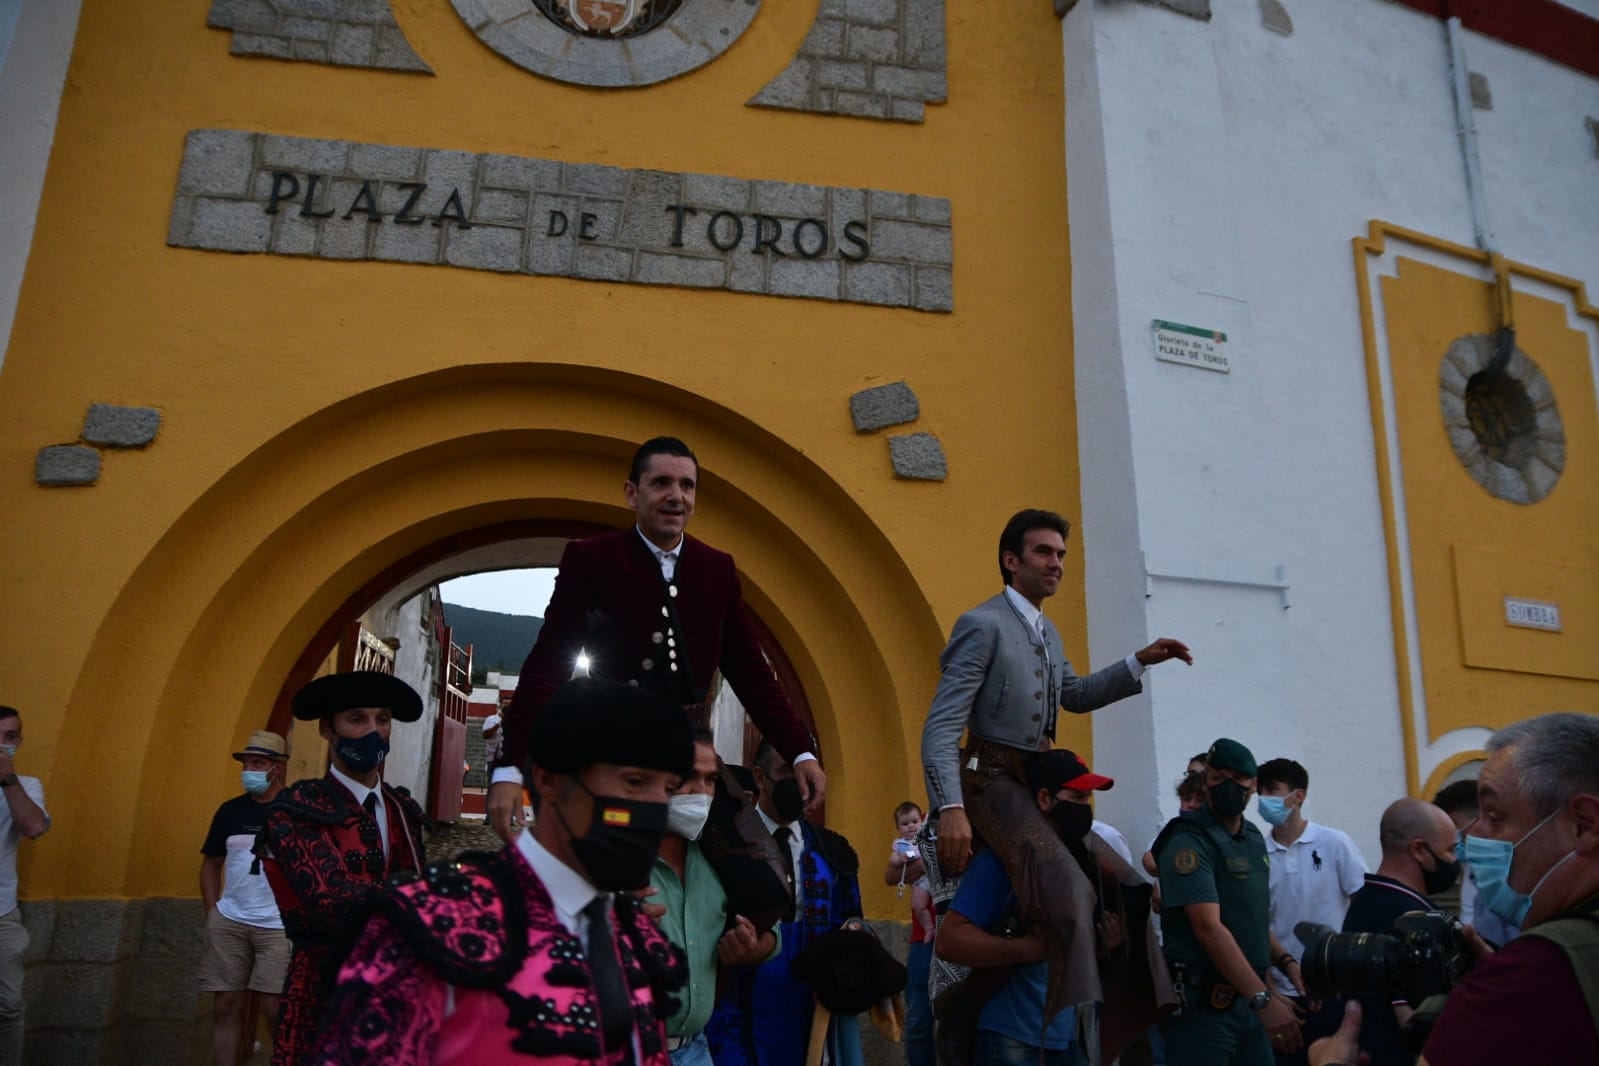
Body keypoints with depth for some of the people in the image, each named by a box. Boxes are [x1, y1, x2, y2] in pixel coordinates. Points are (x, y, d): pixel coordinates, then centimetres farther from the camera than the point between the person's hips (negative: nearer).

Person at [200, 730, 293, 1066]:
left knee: (275, 1007, -4)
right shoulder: (229, 811, 8)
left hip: (279, 926, -4)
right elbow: (211, 864, 16)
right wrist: (212, 913, 6)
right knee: (227, 1004, 8)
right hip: (229, 922, 4)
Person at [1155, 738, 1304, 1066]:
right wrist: (1263, 999, -29)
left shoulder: (1254, 839, 12)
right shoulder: (1190, 842, -15)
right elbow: (1208, 928, -24)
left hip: (1247, 997, 8)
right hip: (1203, 1002, -8)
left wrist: (1285, 963, 5)